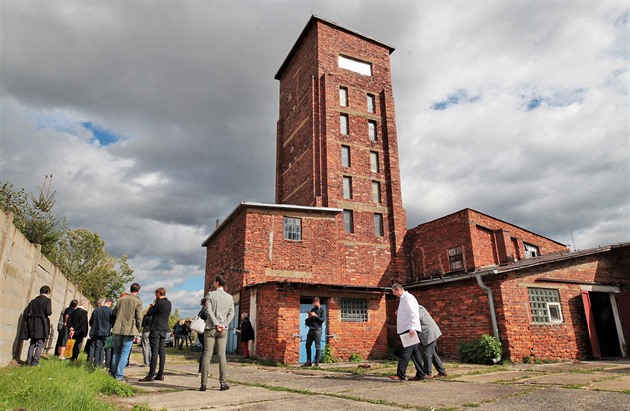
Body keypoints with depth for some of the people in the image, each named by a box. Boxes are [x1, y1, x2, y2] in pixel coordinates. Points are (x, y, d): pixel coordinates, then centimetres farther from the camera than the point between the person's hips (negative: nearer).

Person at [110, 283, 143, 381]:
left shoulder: (121, 299, 9)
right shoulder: (138, 301, -6)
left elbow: (114, 313, 13)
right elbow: (139, 317, -10)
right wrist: (138, 328, 4)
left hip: (118, 329, 5)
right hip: (130, 330, -5)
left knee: (116, 352, 16)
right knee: (124, 353, 1)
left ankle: (113, 373, 22)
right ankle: (119, 375, 1)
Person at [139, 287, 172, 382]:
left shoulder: (159, 303, -13)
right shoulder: (168, 303, 11)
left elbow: (148, 313, -8)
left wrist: (153, 304, 7)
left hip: (156, 329, -8)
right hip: (164, 329, 8)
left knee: (154, 352, -7)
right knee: (162, 352, 8)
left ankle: (151, 375, -5)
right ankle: (160, 374, 11)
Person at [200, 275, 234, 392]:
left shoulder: (210, 294, -2)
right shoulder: (229, 297, 8)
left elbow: (209, 311, -11)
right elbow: (231, 313, 2)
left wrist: (216, 324, -12)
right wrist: (224, 325, -4)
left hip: (211, 328, -2)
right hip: (223, 330, 3)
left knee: (207, 354, 1)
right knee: (222, 355, 5)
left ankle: (204, 383, 1)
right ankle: (223, 383, 4)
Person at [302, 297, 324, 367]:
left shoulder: (322, 309, 2)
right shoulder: (312, 310, 16)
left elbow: (323, 320, -6)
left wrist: (315, 315, -12)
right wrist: (309, 317, 0)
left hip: (317, 330, -6)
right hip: (311, 329, 6)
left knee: (317, 346, -3)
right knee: (308, 345, 4)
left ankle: (317, 362, 3)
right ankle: (308, 361, 12)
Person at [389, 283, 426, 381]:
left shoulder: (408, 297, -10)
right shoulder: (403, 298, 20)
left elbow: (413, 314, -19)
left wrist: (412, 328, -25)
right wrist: (399, 313, 14)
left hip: (410, 330, -10)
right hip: (406, 330, 10)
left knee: (406, 352, -12)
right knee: (414, 352, 10)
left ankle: (401, 375, -14)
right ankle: (420, 375, 14)